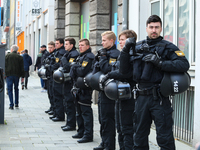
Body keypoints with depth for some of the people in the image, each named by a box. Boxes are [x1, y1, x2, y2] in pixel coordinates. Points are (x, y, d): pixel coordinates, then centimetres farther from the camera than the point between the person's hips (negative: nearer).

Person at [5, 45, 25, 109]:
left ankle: (11, 105, -6)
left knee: (10, 89, 1)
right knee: (16, 89, 17)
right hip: (17, 75, 2)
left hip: (9, 75, -2)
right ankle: (16, 103, 20)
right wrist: (22, 76, 6)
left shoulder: (7, 56, -1)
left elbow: (5, 65, -3)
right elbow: (22, 68, 2)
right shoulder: (20, 57, 3)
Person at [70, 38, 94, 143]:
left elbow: (82, 72, -21)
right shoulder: (81, 57, 18)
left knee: (86, 111, -8)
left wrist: (75, 68, -6)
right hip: (79, 87, 10)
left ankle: (88, 135, -6)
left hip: (85, 88, -10)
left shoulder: (89, 57, -12)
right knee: (79, 111, 16)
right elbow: (73, 72, 21)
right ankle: (81, 132, 26)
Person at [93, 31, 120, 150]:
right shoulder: (105, 52, 16)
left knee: (107, 119, -6)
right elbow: (97, 68, 20)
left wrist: (102, 58, -15)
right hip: (102, 90, 10)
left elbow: (108, 70, -23)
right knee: (103, 119, 16)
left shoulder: (116, 54, -13)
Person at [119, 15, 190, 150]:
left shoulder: (167, 47, -1)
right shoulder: (138, 47, 12)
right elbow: (124, 70, 10)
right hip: (142, 97, 5)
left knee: (165, 138, -2)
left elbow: (184, 64, -16)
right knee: (139, 136, 15)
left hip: (159, 98, -5)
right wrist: (126, 50, -1)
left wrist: (160, 63, -22)